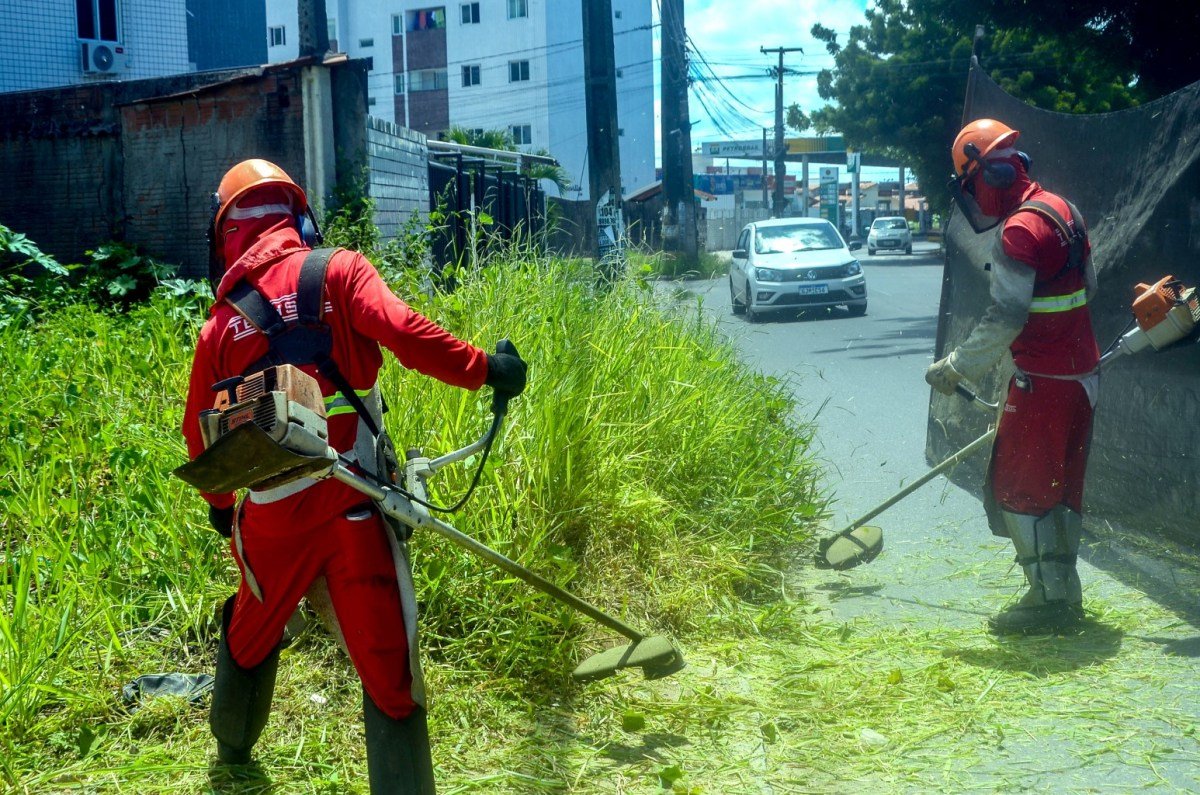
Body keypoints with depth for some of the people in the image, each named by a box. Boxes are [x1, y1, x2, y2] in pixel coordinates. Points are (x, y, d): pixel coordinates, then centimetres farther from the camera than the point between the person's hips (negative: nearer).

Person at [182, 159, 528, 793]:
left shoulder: (218, 325, 9)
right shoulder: (336, 273, -2)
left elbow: (201, 435, 17)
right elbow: (403, 331, -21)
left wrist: (219, 504, 32)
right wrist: (483, 368, -13)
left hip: (270, 517, 5)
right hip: (351, 508, -4)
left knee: (250, 633, 29)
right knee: (388, 671, 0)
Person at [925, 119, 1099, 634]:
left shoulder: (1020, 230, -20)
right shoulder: (1061, 210, 9)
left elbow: (1005, 318, -24)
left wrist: (958, 367, -15)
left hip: (1044, 380, -10)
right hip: (1080, 373, 10)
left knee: (1019, 490, 0)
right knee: (1061, 487, 17)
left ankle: (1050, 600, 4)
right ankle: (1064, 595, 26)